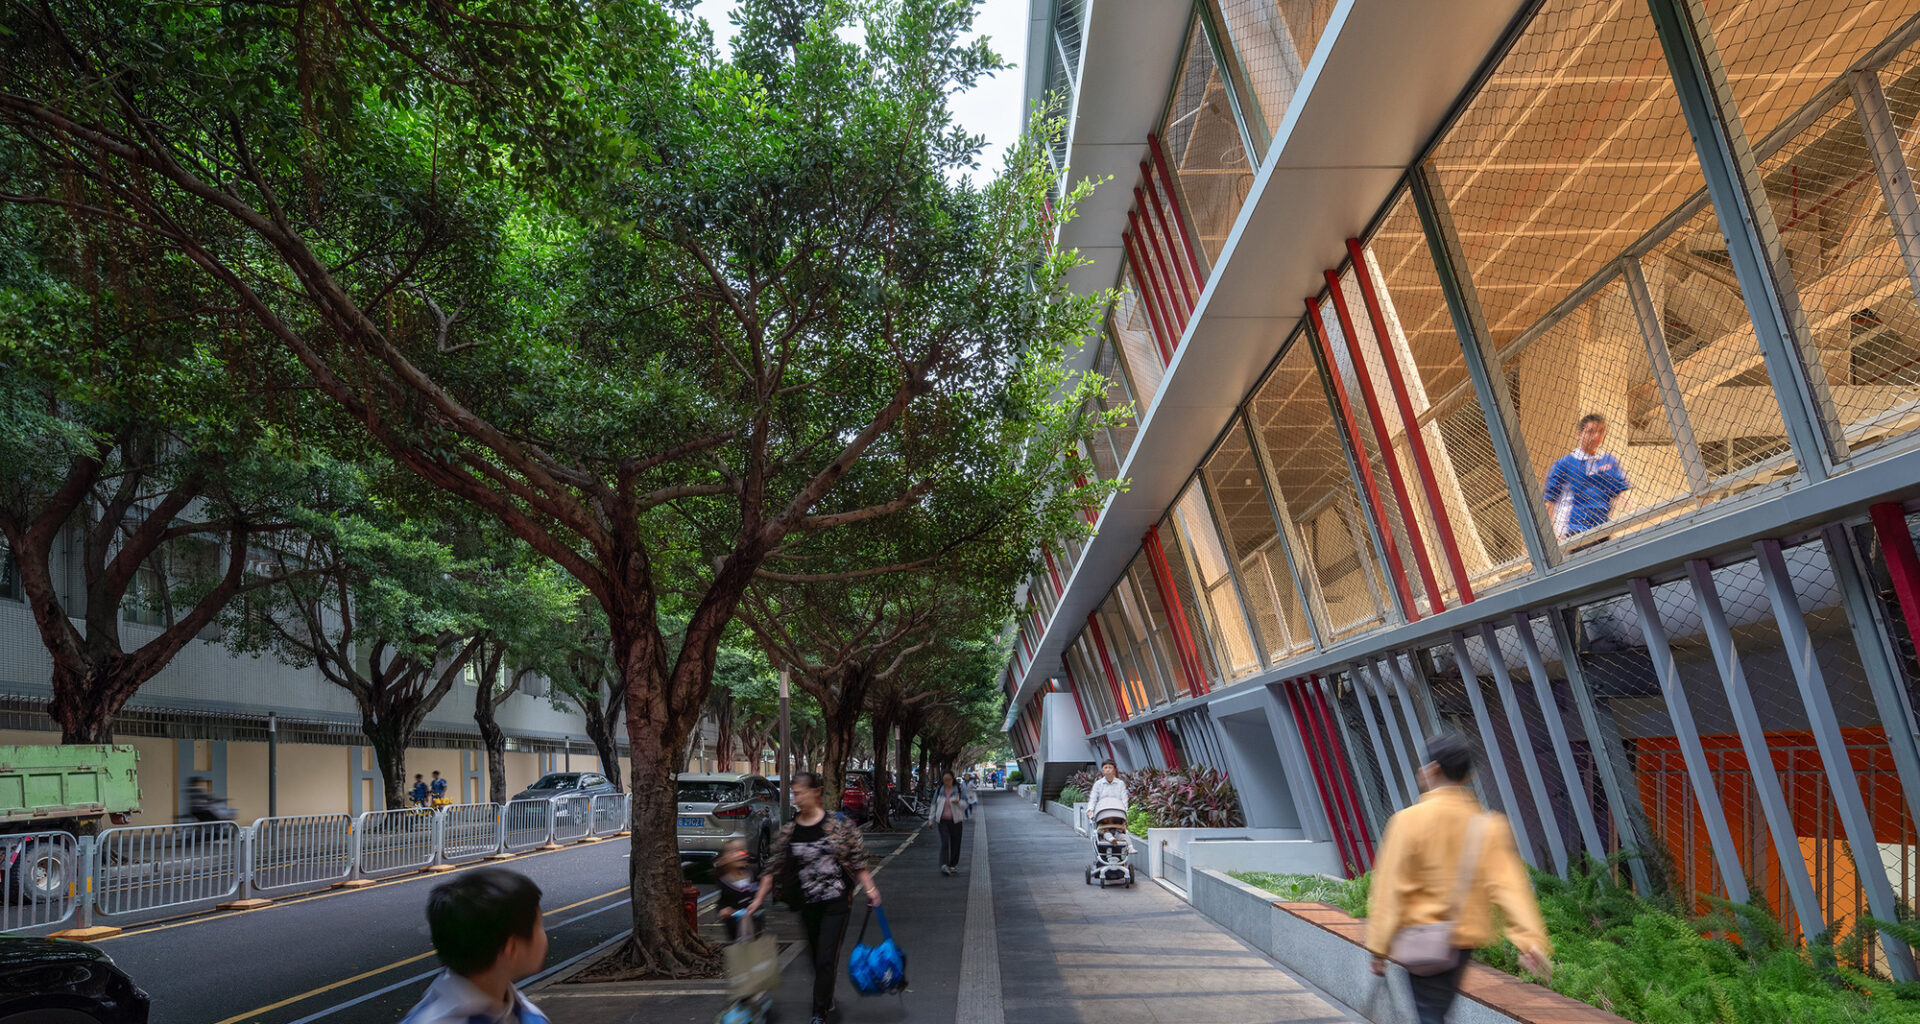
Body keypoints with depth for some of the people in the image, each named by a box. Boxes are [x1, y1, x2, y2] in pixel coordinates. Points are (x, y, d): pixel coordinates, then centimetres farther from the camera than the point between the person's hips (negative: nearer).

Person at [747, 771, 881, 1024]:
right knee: (815, 958, 14)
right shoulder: (787, 830, 1)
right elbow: (773, 868, 6)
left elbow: (858, 860, -3)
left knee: (826, 959, -6)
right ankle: (827, 999, 36)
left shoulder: (839, 824, -7)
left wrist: (870, 888, -8)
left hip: (836, 902, -3)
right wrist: (759, 899, 4)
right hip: (807, 905, 4)